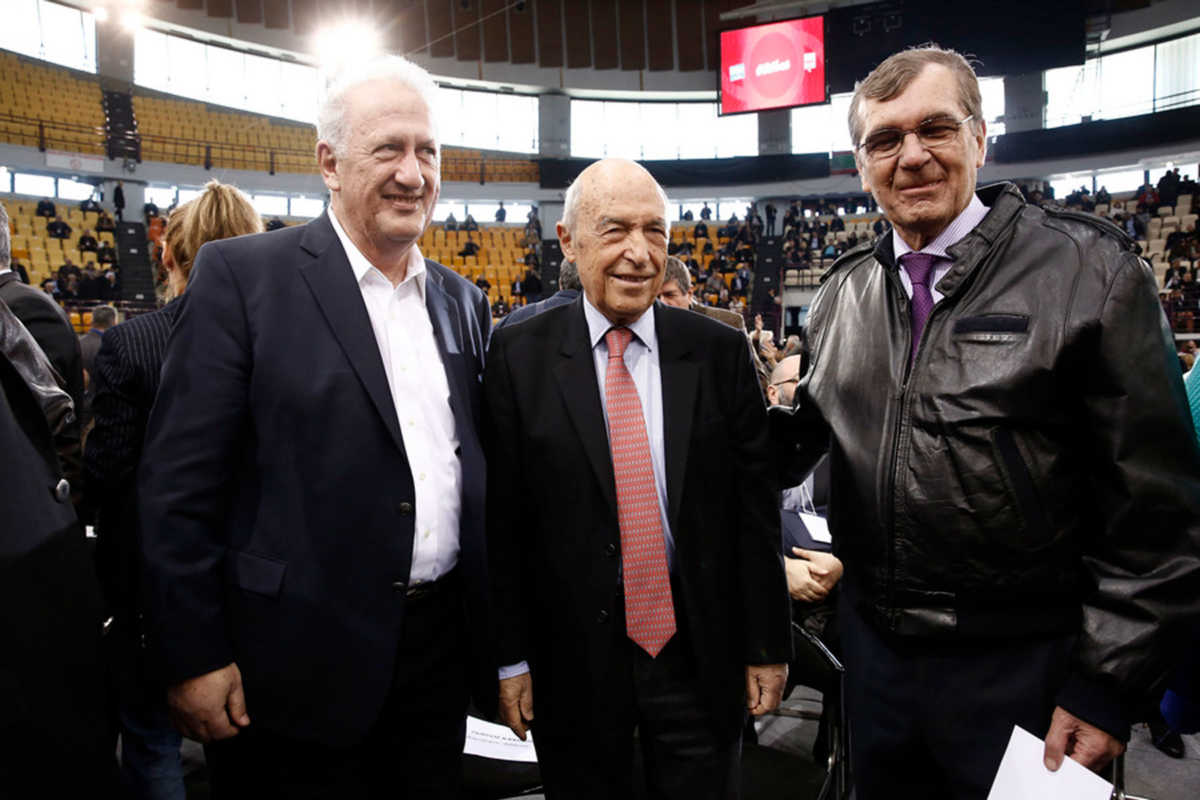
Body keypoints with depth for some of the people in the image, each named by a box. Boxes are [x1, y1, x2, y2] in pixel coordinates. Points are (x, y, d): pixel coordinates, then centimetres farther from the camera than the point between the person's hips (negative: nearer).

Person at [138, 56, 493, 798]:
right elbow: (179, 481, -9)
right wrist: (194, 657, -9)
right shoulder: (241, 275, -8)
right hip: (303, 657, -4)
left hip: (441, 647, 5)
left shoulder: (463, 300, 7)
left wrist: (496, 634, 12)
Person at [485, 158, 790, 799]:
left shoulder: (719, 352, -2)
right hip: (572, 656, -1)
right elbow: (501, 517, -4)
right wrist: (510, 656, -3)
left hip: (700, 651, 1)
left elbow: (755, 508, 0)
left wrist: (766, 647, 2)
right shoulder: (518, 356, -6)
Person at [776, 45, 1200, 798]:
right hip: (875, 648, 5)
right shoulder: (843, 293, 4)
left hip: (1022, 670, -4)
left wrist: (1108, 685, -11)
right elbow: (811, 432, 14)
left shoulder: (1089, 271, -10)